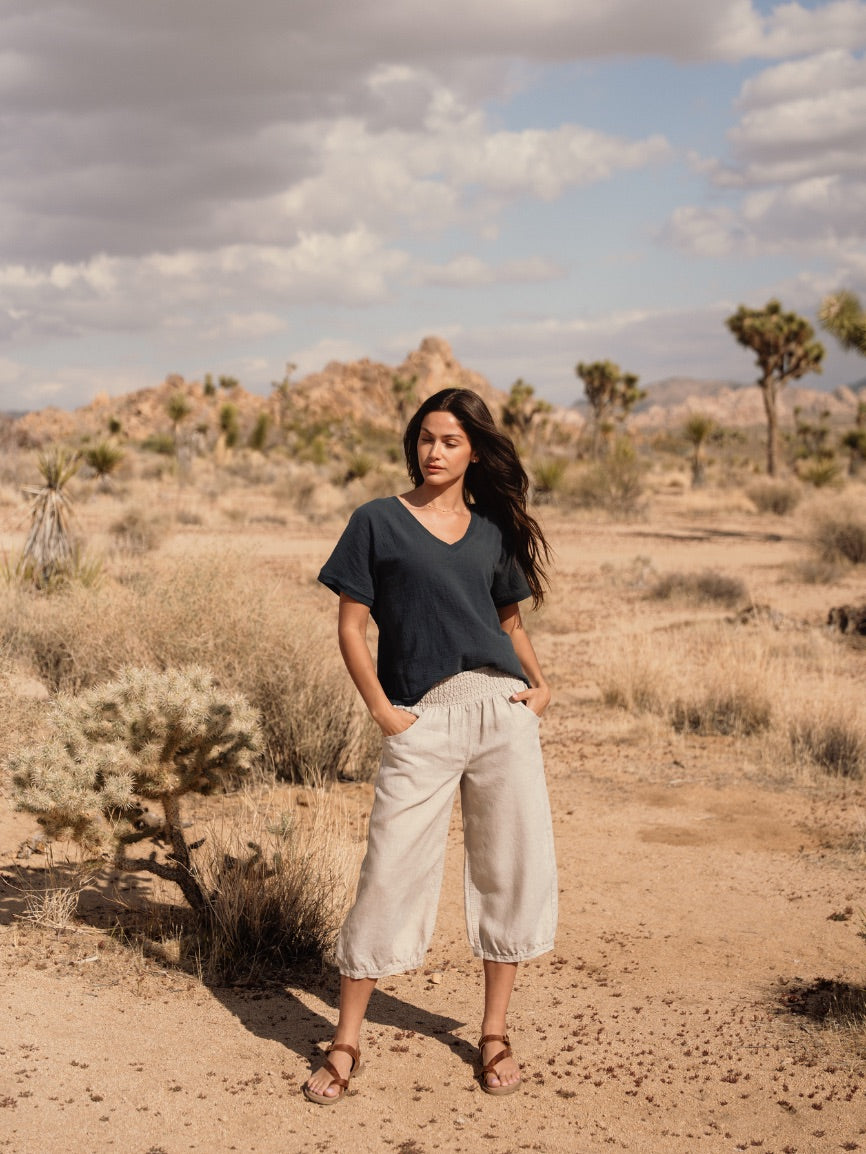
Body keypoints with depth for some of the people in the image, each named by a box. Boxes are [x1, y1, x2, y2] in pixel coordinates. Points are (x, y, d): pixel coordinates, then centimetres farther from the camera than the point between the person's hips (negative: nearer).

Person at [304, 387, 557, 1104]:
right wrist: (381, 709, -6)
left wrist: (540, 682, 6)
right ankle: (346, 1044, 10)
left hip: (502, 710, 3)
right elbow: (352, 626, 2)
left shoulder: (494, 529, 13)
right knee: (392, 874, -3)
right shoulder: (379, 521, 4)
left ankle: (495, 1033, 21)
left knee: (513, 868, 5)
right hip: (422, 721, -3)